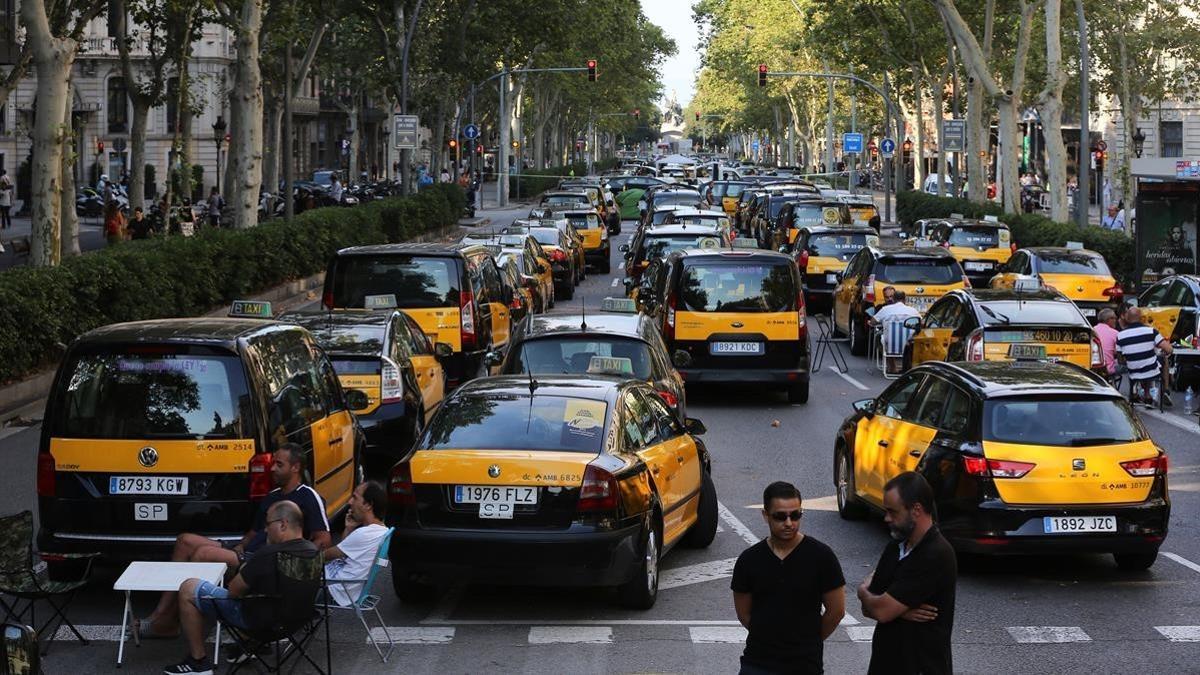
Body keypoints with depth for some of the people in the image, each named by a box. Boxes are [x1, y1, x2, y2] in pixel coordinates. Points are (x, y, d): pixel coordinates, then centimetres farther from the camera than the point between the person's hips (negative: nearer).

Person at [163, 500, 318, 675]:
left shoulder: (269, 555, -31)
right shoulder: (312, 550, -7)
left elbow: (234, 590, -18)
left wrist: (243, 572, 2)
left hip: (259, 619, -8)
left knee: (188, 589, 1)